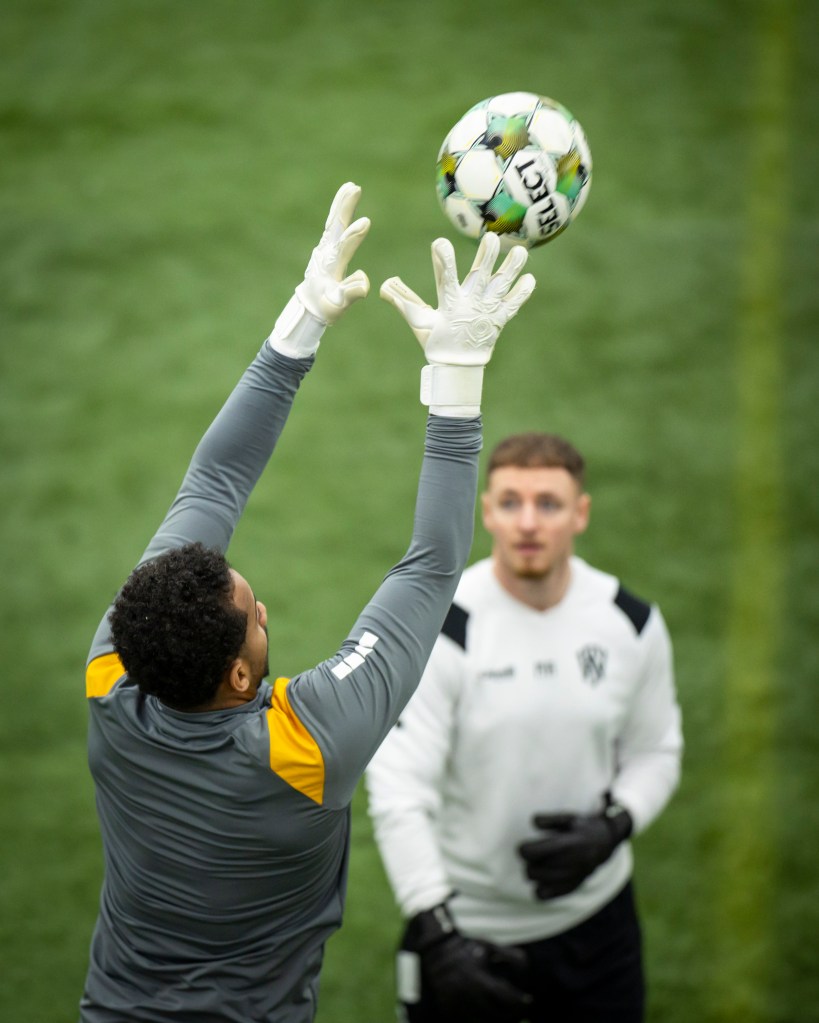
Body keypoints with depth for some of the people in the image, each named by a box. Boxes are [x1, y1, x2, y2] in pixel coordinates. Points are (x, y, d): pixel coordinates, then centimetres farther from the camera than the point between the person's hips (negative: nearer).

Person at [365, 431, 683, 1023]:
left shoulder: (631, 624, -2)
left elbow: (655, 751, 10)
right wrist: (437, 934, -27)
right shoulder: (439, 630, -16)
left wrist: (613, 826, -11)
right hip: (465, 926, -3)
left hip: (593, 916, 3)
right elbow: (397, 791, -19)